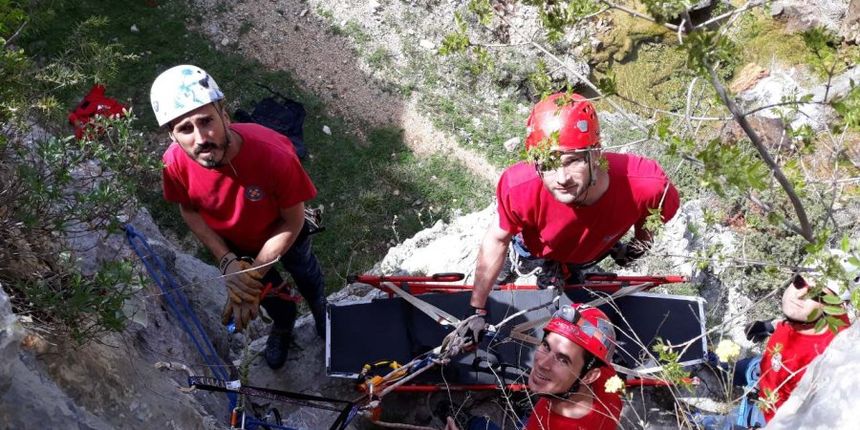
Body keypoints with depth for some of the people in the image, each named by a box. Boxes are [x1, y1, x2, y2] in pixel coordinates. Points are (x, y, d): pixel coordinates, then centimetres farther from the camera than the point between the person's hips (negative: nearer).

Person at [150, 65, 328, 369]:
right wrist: (227, 262, -23)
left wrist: (252, 275, -30)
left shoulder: (274, 154, -45)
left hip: (283, 235, -1)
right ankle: (283, 325, 66)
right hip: (233, 244, 2)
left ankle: (322, 318, 67)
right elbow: (189, 211, -13)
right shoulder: (175, 163, -35)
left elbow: (293, 223, -29)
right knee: (270, 294, 31)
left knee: (306, 277, 32)